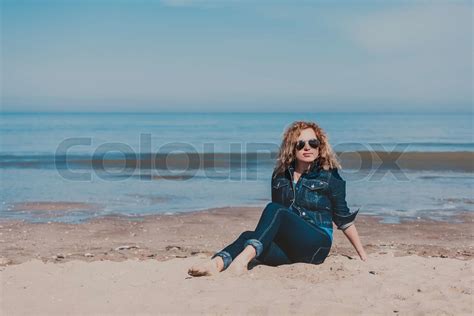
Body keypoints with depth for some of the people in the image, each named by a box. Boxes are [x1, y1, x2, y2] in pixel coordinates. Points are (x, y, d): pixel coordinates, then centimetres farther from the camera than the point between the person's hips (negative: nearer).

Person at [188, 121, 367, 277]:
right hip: (287, 248, 5)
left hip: (316, 247, -4)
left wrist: (363, 256, 8)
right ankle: (218, 262, -55)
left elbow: (344, 219, 6)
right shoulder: (280, 176, 13)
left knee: (273, 209, -30)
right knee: (248, 236, -27)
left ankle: (244, 257, -53)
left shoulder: (329, 177, 1)